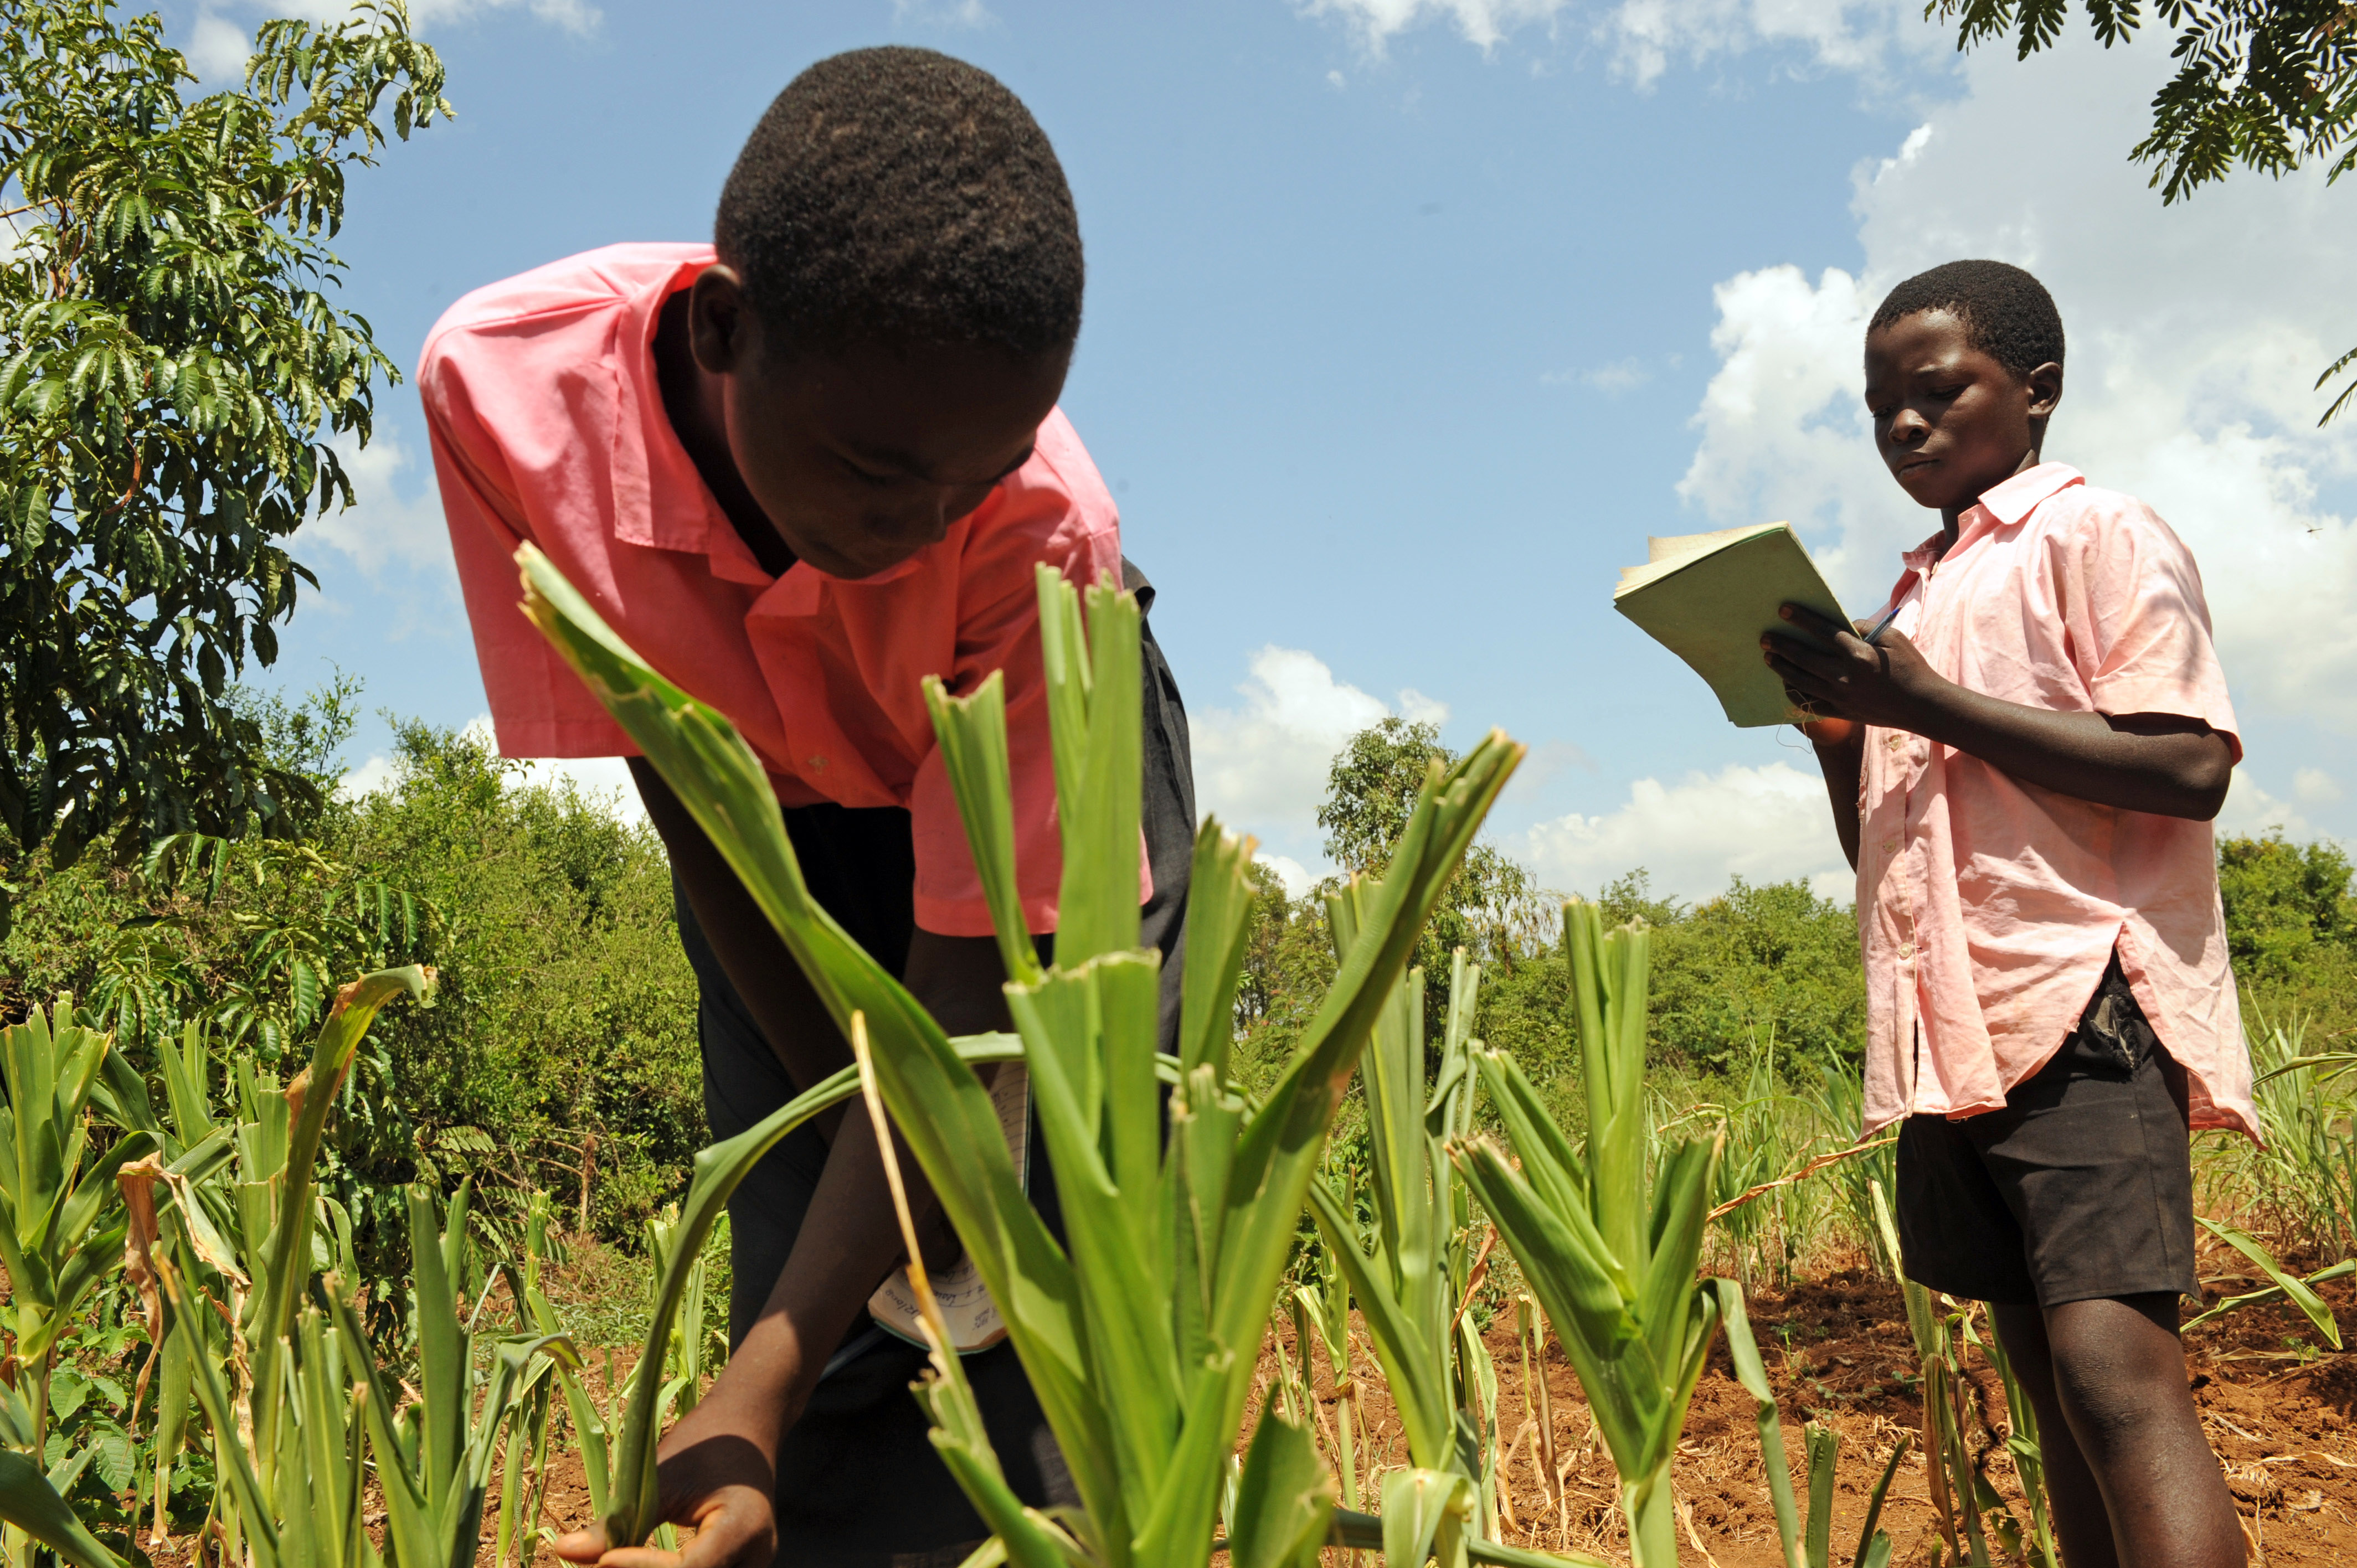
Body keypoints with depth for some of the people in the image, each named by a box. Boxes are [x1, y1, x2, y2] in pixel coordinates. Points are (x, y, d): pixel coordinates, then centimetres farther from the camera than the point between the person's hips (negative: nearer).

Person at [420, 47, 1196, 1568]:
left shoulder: (1044, 529, -38)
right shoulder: (504, 386, -31)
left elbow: (966, 978, -32)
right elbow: (679, 787, -20)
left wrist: (757, 1393, -41)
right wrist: (853, 1124, -17)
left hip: (1056, 784, -1)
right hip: (775, 816, 2)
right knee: (822, 1279, -8)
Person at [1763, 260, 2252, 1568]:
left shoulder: (2093, 534, 1)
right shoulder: (1916, 593, 23)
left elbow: (2188, 771, -13)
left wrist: (1923, 701, -15)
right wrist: (1838, 728, 6)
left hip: (2082, 1003, -8)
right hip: (1952, 1032, 8)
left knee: (2115, 1374, -18)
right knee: (2048, 1375, 8)